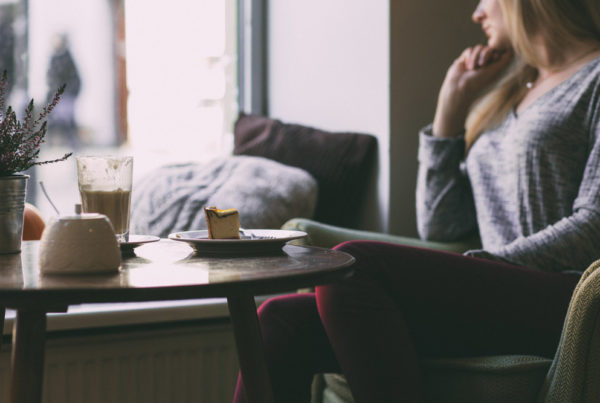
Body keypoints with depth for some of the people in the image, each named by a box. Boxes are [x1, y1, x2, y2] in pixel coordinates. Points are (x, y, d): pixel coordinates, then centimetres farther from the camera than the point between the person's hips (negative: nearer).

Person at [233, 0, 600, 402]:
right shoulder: (507, 96, 29)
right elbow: (439, 226, 20)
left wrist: (481, 266, -14)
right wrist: (453, 102, 20)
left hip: (562, 298, -7)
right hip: (495, 299, 7)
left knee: (355, 264, -28)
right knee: (283, 322, -14)